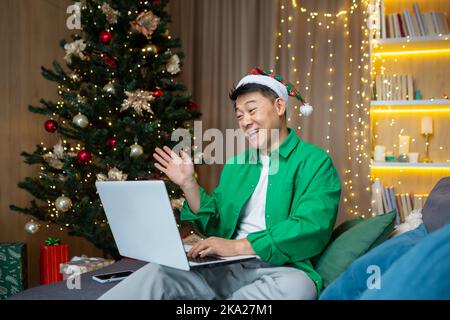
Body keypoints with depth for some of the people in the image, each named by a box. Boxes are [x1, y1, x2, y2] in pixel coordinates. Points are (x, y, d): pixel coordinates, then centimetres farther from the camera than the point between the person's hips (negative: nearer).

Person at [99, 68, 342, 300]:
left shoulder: (315, 162, -2)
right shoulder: (235, 164, 18)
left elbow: (310, 230, -16)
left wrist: (237, 246, -23)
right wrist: (188, 184, 2)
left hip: (281, 270, -4)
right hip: (227, 267, 5)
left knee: (296, 286, -38)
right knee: (158, 272, -19)